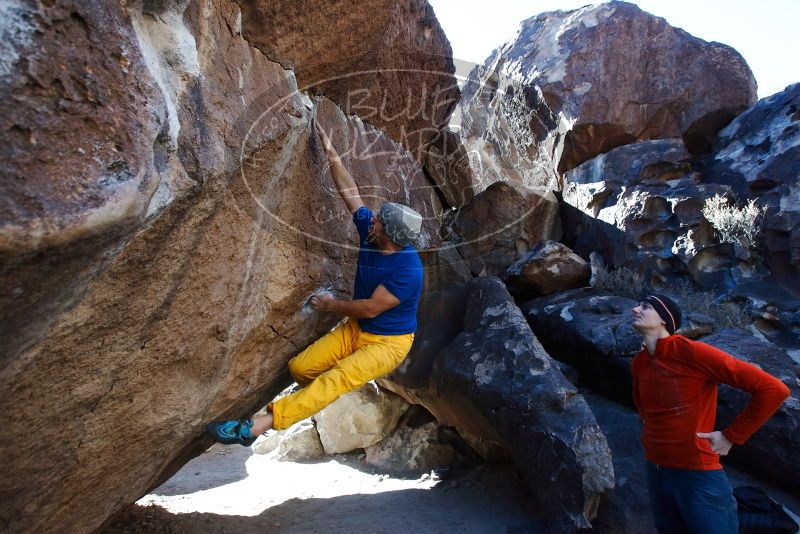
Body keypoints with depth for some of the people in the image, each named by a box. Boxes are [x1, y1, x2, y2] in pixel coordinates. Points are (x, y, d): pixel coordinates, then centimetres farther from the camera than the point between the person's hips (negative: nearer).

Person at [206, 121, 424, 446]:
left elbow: (370, 308, -24)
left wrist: (332, 305, -10)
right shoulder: (371, 232, -7)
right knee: (300, 367, -7)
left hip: (388, 342, -8)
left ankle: (258, 425, -39)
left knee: (336, 379, -31)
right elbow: (349, 192, 1)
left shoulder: (408, 270, -28)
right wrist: (331, 154, -3)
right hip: (356, 329, 8)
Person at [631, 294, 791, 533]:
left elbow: (772, 389, -20)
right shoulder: (638, 363, 1)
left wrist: (731, 436, -15)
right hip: (655, 471, 7)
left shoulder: (691, 351, -19)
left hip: (698, 475, -6)